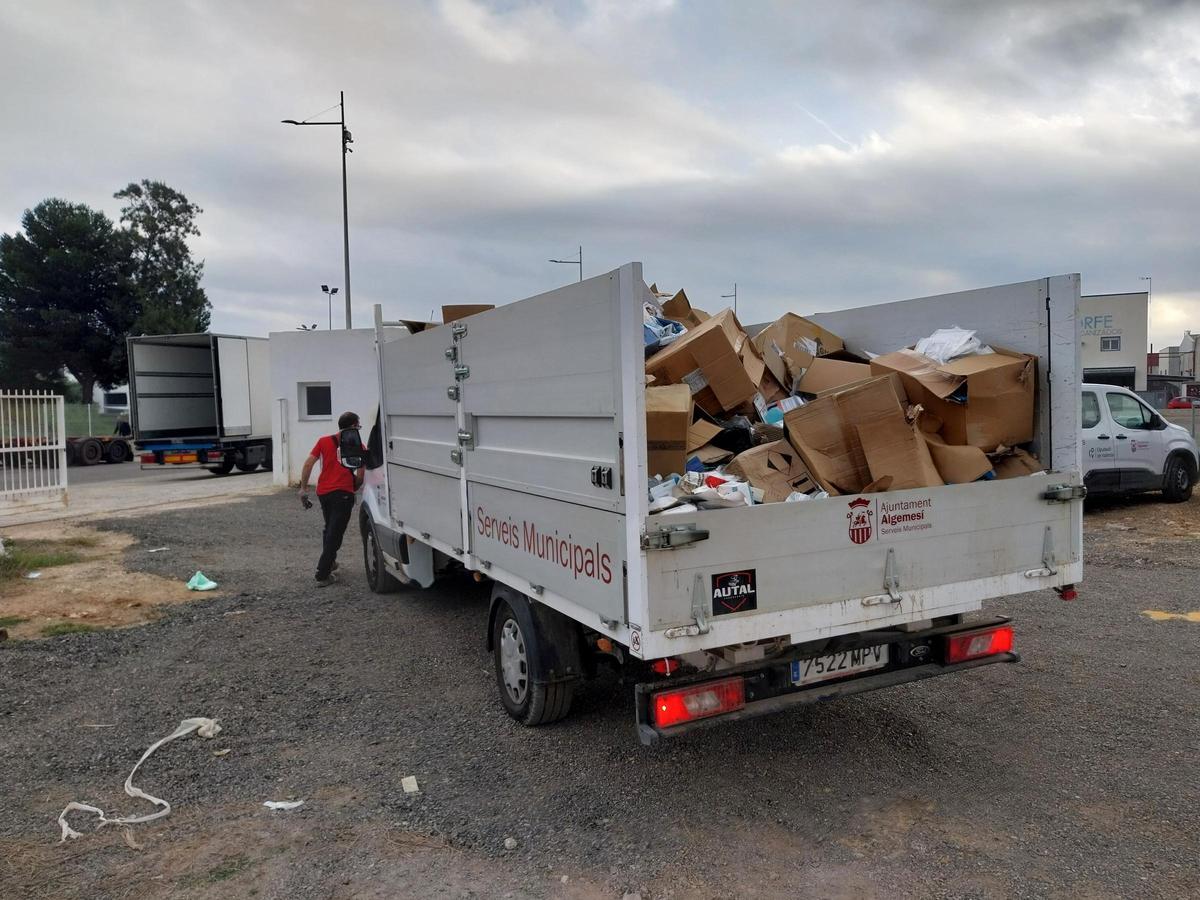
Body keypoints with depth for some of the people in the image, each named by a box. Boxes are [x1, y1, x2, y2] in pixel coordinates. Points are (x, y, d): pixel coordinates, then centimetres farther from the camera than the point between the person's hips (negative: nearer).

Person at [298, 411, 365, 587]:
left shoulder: (324, 441, 9)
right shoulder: (358, 446, 2)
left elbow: (308, 464, 2)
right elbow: (360, 477, 0)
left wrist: (303, 488, 6)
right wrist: (354, 488, 19)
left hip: (323, 492, 4)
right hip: (343, 493, -4)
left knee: (329, 529, 25)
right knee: (335, 534, -2)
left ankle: (329, 562, 36)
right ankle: (322, 575, -5)